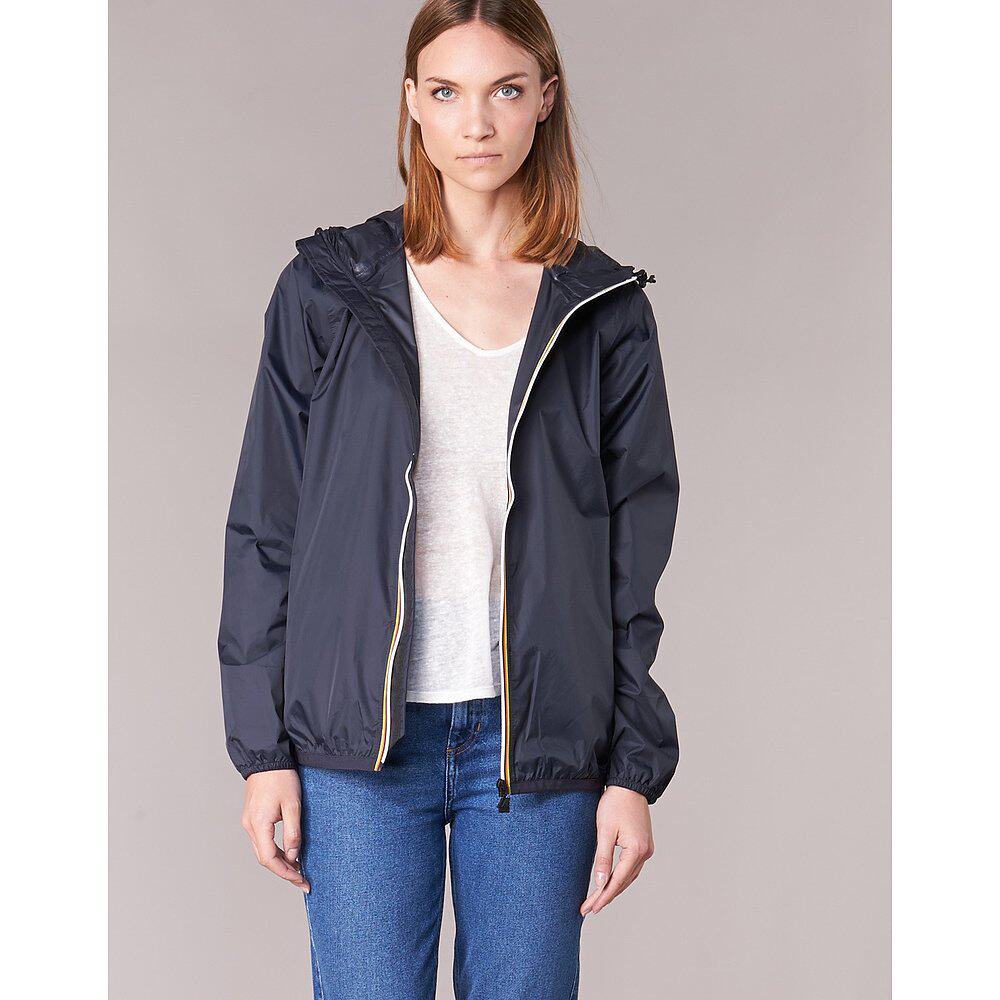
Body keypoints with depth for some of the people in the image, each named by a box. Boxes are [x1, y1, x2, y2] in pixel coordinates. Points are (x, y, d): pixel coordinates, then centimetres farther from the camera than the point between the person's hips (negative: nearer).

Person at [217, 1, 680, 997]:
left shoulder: (603, 311, 5)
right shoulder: (330, 289, 3)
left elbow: (638, 555, 6)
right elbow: (264, 529, 4)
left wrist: (634, 768, 2)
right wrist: (262, 750, -1)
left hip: (538, 742, 1)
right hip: (360, 743, -1)